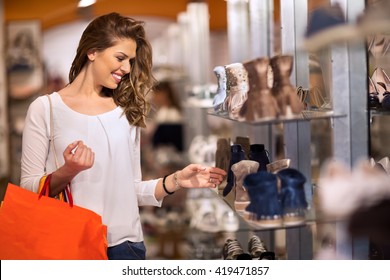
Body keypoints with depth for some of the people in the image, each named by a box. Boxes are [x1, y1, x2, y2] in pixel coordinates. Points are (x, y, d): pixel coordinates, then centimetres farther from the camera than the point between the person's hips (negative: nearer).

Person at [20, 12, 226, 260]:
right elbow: (29, 188, -4)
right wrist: (68, 171, -20)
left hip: (125, 243, 3)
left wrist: (175, 181, -6)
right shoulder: (45, 109, -3)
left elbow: (131, 188, 9)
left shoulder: (127, 112, 8)